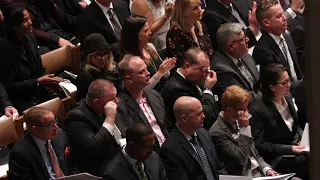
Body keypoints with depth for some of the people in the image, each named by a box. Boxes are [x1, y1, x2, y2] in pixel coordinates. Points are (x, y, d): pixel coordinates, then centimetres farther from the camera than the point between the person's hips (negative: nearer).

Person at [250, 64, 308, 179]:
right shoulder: (257, 110, -16)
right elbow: (259, 145, -13)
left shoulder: (287, 98, 6)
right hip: (277, 157, -7)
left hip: (297, 147, 7)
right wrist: (290, 149, -18)